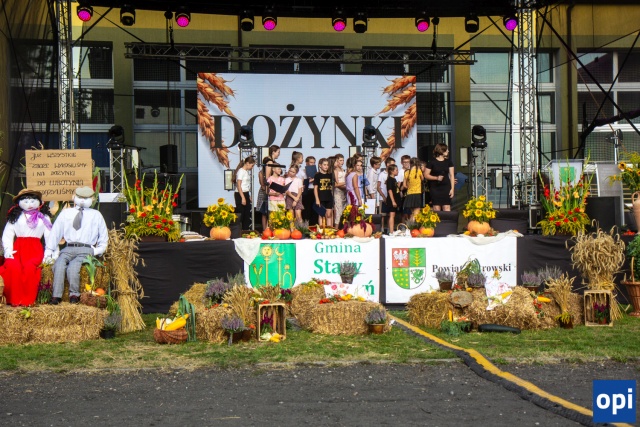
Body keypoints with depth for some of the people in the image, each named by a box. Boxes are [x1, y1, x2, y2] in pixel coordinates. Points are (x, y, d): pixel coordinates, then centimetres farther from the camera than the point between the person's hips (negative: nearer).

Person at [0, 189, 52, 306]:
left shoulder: (43, 218, 19)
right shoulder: (15, 217, 18)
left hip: (35, 249, -1)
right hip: (18, 248, 1)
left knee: (29, 267, -33)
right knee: (13, 266, -32)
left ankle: (27, 300, -27)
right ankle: (14, 299, -24)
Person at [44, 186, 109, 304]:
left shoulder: (96, 215, 19)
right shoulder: (66, 213, 21)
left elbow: (104, 237, 21)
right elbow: (55, 233, 17)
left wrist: (96, 251, 5)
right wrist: (48, 252, 7)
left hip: (86, 250, -2)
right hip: (68, 249, 2)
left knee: (73, 266, -32)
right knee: (59, 264, -30)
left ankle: (74, 294, -20)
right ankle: (56, 296, -31)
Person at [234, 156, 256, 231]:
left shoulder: (246, 171, 13)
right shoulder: (241, 171, -12)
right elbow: (238, 185, -16)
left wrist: (249, 196, 13)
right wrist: (243, 197, -20)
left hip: (246, 194, 9)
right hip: (240, 194, -9)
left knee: (247, 214, 11)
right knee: (240, 214, -5)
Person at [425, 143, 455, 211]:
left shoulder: (448, 161, 9)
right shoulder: (432, 162, 0)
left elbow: (451, 175, 8)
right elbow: (426, 175, 1)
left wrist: (452, 189, 0)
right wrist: (436, 178, -14)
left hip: (446, 187, 2)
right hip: (435, 188, -2)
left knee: (447, 208, -5)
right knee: (436, 208, -3)